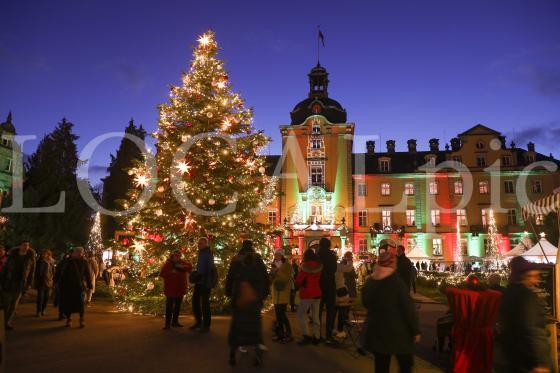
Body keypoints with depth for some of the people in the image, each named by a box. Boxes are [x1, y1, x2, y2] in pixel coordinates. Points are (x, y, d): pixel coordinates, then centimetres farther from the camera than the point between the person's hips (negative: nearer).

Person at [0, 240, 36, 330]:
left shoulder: (30, 257, -2)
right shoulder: (12, 255, -3)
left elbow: (32, 271, 2)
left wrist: (29, 283, -1)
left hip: (20, 284, 1)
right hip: (8, 283, 0)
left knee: (14, 305, 5)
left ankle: (7, 322, 16)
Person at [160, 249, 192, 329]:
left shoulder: (181, 263, 4)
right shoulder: (168, 264, -8)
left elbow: (190, 267, 0)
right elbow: (162, 274, -13)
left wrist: (183, 267, -16)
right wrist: (170, 272, -23)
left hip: (180, 288, 5)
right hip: (170, 288, -5)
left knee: (178, 306, 13)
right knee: (169, 306, -8)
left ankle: (175, 322, 24)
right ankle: (168, 323, -4)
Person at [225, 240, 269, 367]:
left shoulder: (236, 261, 1)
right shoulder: (258, 260, 3)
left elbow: (229, 278, 3)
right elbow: (266, 278, 3)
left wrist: (228, 293, 12)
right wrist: (264, 293, 10)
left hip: (238, 297, 0)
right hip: (255, 298, 0)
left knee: (237, 323, 9)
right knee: (255, 323, 7)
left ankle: (232, 353, 10)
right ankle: (258, 353, 0)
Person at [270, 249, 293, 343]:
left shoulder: (287, 265, -5)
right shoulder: (274, 265, 14)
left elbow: (286, 278, -17)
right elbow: (271, 279, 13)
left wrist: (278, 271, -19)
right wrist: (272, 272, -6)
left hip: (283, 293, -6)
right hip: (276, 293, 6)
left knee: (282, 314, -11)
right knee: (278, 314, 7)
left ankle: (289, 335, -2)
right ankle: (280, 334, 16)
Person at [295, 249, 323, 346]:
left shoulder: (304, 266, -14)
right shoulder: (319, 266, 2)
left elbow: (298, 281, -10)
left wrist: (299, 284, 9)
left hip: (306, 294, -5)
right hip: (317, 294, 6)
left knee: (301, 314, 4)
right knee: (316, 316, 12)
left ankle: (307, 336, -4)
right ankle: (317, 337, 13)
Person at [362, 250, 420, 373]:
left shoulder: (369, 283, 1)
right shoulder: (397, 282, -16)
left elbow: (366, 304, 15)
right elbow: (408, 309, -15)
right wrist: (415, 330, -6)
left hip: (377, 332, 4)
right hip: (398, 332, -4)